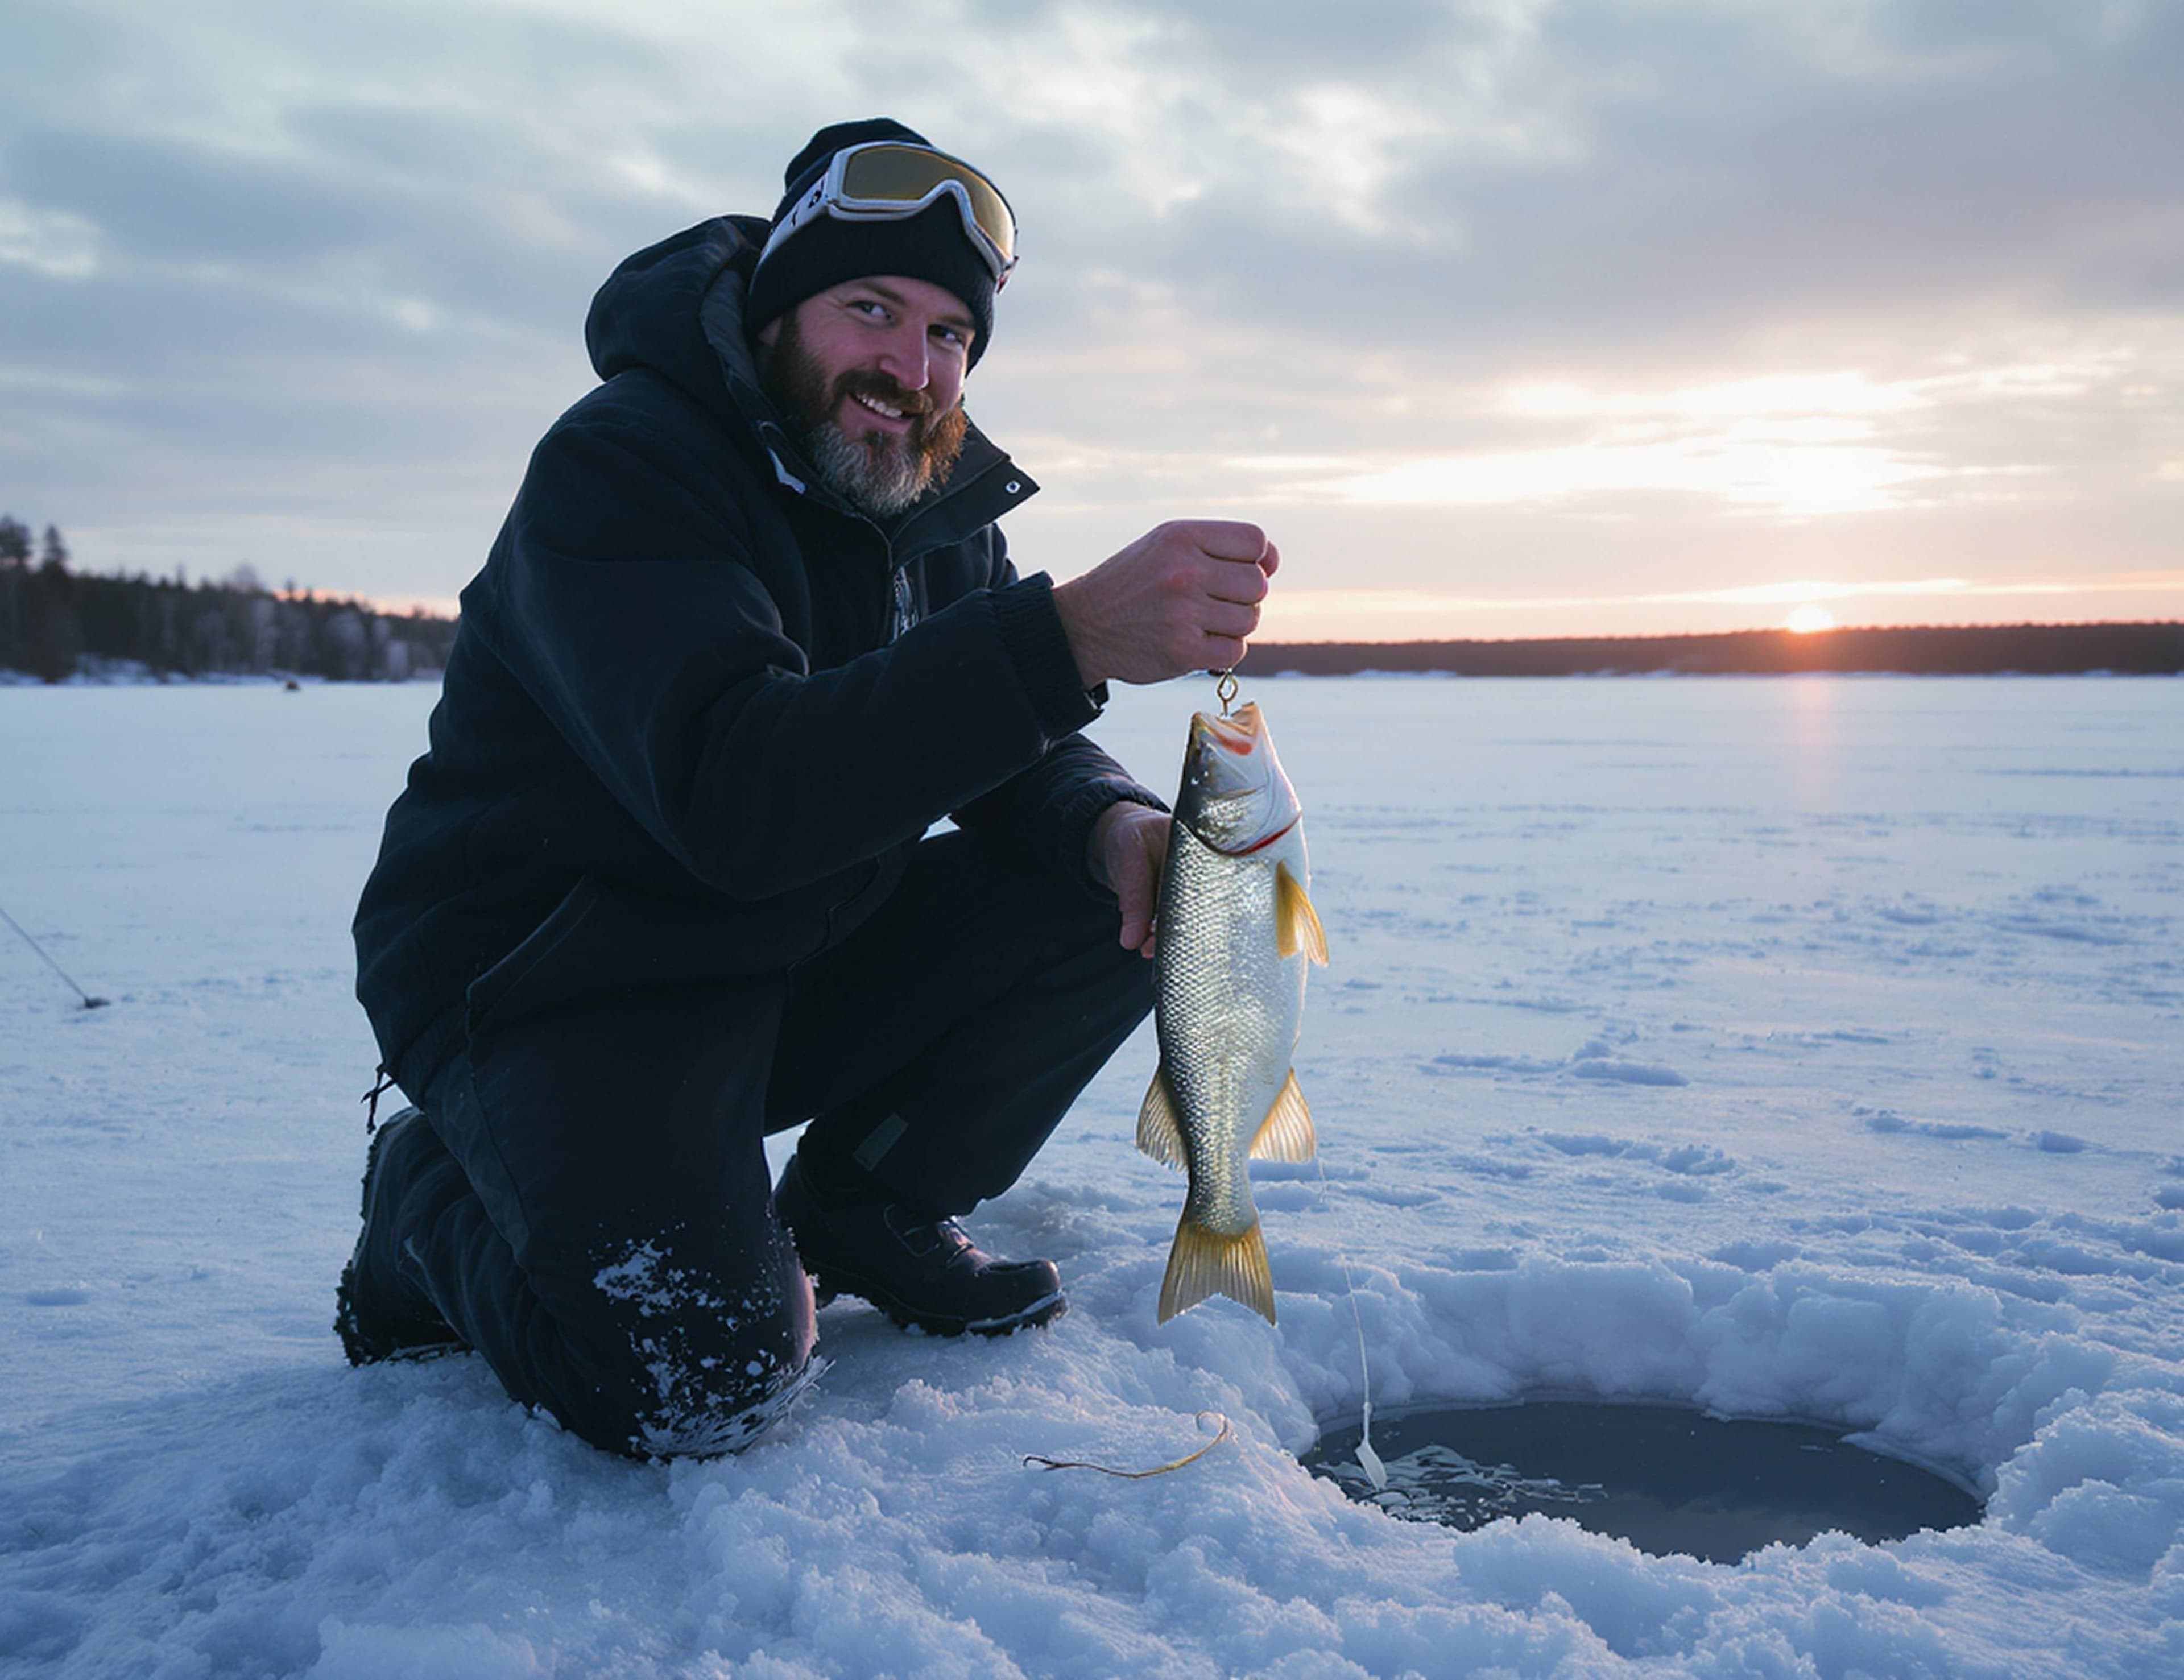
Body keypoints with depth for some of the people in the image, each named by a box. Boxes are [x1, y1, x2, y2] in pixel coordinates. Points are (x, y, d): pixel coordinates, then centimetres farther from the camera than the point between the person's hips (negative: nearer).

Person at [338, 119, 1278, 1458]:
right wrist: (1071, 636, -46)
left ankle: (865, 1210, 8)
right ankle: (434, 1205, 5)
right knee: (703, 1377, -27)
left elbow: (1011, 752, 4)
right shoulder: (620, 463, -21)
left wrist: (1114, 821, -22)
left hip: (801, 965, 7)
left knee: (1128, 896, -7)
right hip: (542, 982, -7)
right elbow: (736, 792, -37)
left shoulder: (938, 504, 4)